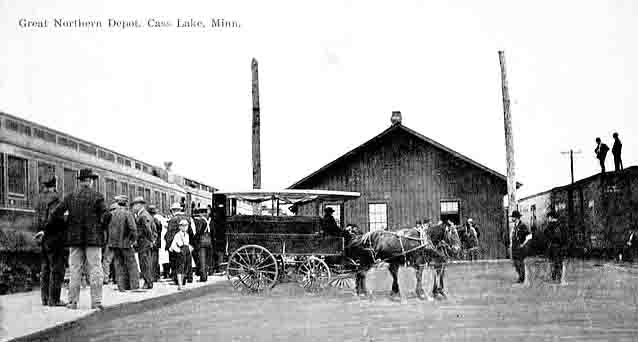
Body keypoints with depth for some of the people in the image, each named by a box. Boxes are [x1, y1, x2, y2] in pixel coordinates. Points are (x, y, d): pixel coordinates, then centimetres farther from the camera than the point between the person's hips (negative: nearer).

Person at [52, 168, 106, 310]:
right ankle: (96, 302, -2)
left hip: (74, 237, 3)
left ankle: (73, 302, 8)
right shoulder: (97, 197, -4)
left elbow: (56, 214, 3)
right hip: (93, 237, -3)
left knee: (75, 270, 8)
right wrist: (100, 229, 8)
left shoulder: (70, 196, 5)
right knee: (95, 270, 0)